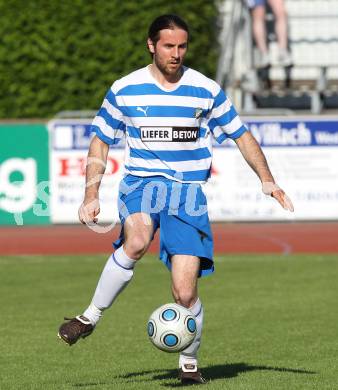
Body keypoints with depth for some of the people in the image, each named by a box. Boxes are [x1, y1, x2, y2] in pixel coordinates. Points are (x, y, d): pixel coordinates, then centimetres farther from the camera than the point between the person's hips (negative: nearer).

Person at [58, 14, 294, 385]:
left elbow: (242, 137, 11)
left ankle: (189, 361, 16)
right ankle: (90, 317, -18)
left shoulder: (207, 91, 2)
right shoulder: (124, 90, 2)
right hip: (140, 184, 0)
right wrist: (91, 195, 1)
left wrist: (267, 180, 0)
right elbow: (100, 143, 11)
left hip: (188, 191, 1)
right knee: (136, 242, -36)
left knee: (185, 291, -10)